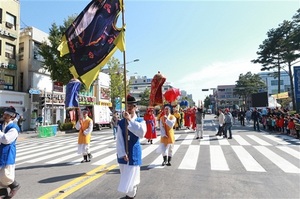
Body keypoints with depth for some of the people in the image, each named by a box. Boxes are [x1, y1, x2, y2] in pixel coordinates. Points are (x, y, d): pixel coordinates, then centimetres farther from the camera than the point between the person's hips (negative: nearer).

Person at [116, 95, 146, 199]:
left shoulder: (140, 121, -5)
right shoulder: (121, 123, -1)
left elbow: (142, 133, -27)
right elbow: (119, 140, -5)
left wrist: (130, 120, -29)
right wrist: (122, 154, -15)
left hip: (134, 153, -3)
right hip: (123, 154, 3)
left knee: (131, 177, -3)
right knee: (126, 177, 18)